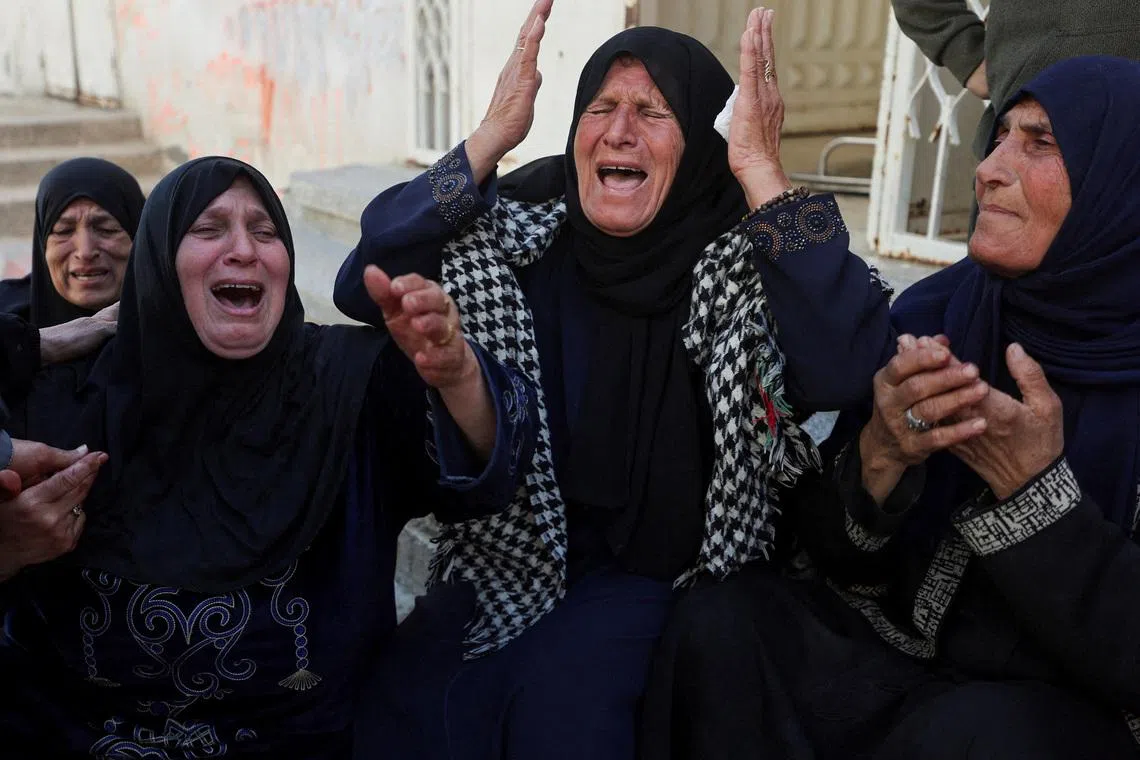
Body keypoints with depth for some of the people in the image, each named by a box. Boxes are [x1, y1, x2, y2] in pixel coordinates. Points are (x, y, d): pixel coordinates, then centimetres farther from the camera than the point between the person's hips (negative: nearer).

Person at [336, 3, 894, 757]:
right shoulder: (519, 231, -3)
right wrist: (490, 137, -19)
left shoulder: (745, 259, -11)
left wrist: (761, 169, -28)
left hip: (664, 575, -2)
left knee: (559, 699, -28)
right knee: (406, 693, -19)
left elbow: (847, 370, -30)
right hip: (512, 556, 3)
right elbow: (364, 289, -13)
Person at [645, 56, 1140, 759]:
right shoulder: (930, 316, -5)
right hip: (894, 645, 3)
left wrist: (1033, 485, -26)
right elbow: (837, 555, -1)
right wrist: (878, 457, -21)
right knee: (719, 626, -21)